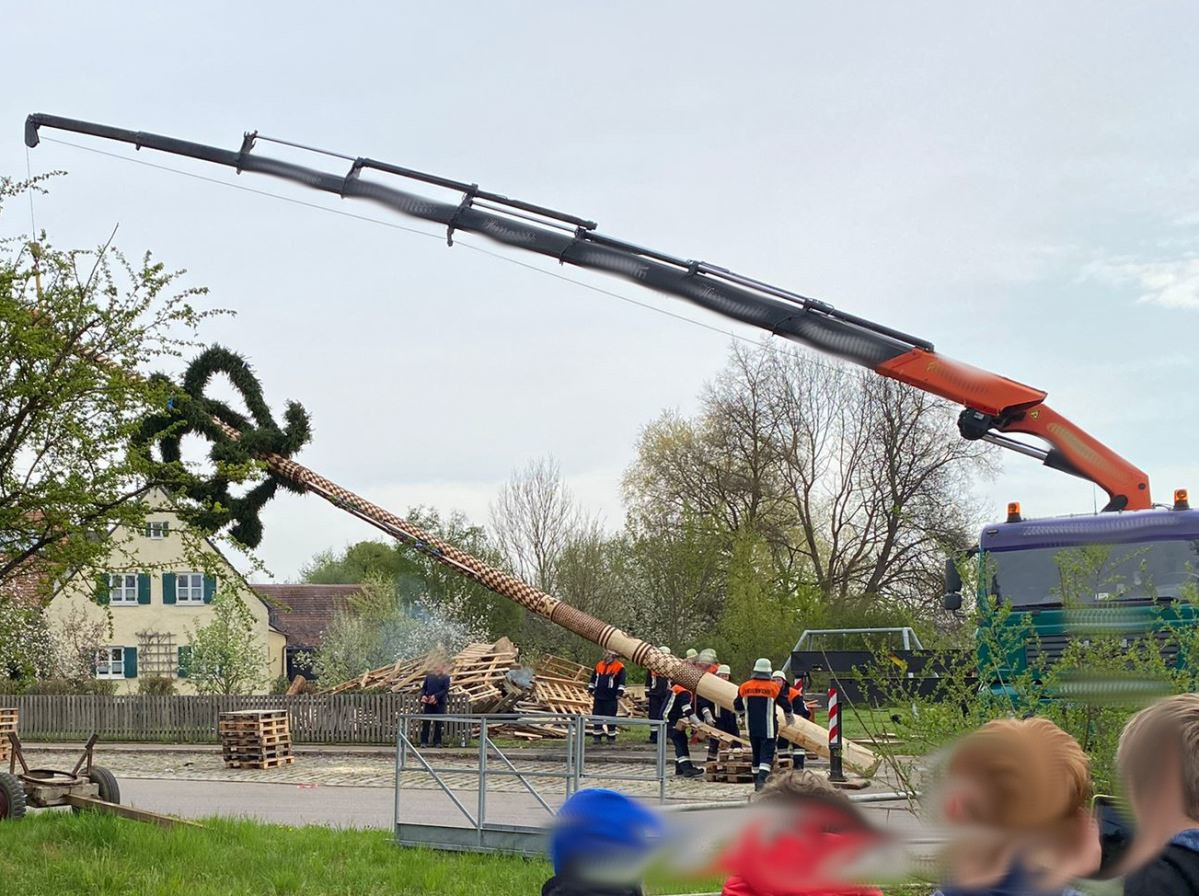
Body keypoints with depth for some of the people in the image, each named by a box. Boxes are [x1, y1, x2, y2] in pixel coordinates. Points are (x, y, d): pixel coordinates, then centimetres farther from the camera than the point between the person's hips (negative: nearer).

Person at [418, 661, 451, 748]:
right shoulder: (429, 676, 10)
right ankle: (424, 741, 2)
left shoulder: (445, 678, 2)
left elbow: (445, 690, -6)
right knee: (425, 722, -2)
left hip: (439, 703, -2)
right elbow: (423, 687, 14)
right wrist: (423, 695, -6)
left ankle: (437, 742, 9)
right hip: (428, 702, 2)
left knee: (438, 723, 1)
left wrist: (436, 696, -18)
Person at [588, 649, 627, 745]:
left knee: (610, 718, 0)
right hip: (598, 696, 5)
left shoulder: (619, 667, -6)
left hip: (611, 698, -5)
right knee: (597, 717, 6)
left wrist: (619, 694, -14)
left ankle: (611, 737, 8)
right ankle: (597, 737, 12)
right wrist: (591, 690, 16)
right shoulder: (599, 665, 12)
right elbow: (593, 679, 20)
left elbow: (621, 682, -9)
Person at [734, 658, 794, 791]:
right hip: (768, 728, -4)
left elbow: (737, 707, 12)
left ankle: (757, 782, 23)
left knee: (756, 754, 16)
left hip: (752, 728, 4)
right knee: (767, 754, -6)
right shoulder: (775, 687, -8)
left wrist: (743, 713, 36)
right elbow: (786, 705, 1)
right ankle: (762, 780, -25)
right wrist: (790, 717, 21)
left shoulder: (744, 687, 2)